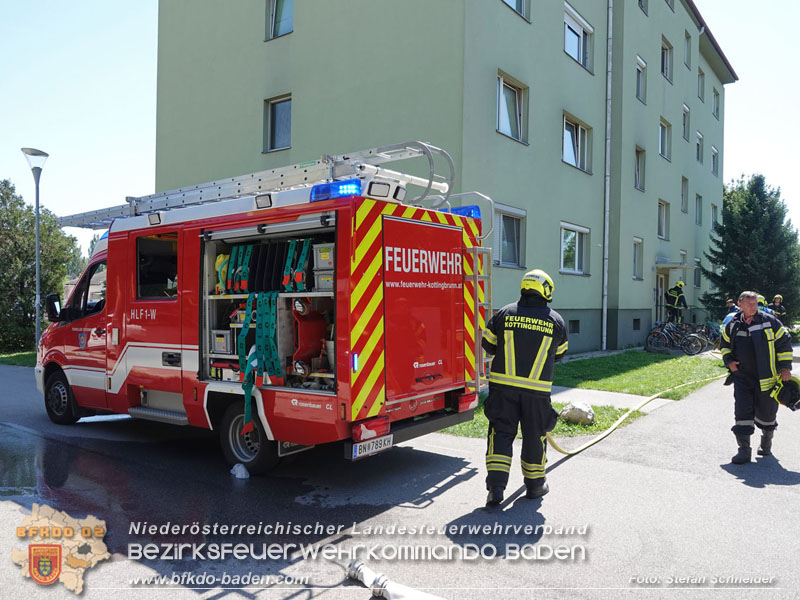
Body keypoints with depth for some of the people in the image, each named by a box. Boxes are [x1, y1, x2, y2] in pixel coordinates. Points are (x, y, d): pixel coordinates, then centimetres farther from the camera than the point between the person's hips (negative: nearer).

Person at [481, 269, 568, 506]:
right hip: (537, 389, 0)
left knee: (501, 432, 7)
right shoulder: (556, 320, 0)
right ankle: (534, 484, 28)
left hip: (503, 385, 0)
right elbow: (559, 354, 12)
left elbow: (488, 344, 7)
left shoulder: (504, 314, -1)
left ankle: (496, 486, 1)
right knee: (534, 435, 13)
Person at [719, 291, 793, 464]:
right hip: (742, 377, 2)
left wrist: (785, 367, -3)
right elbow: (724, 344, 20)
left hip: (766, 378, -1)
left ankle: (766, 443, 38)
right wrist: (729, 361, 5)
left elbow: (784, 343, 0)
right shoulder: (733, 325, 3)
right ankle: (744, 450, 0)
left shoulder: (770, 321, -5)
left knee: (766, 413, 12)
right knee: (742, 412, -5)